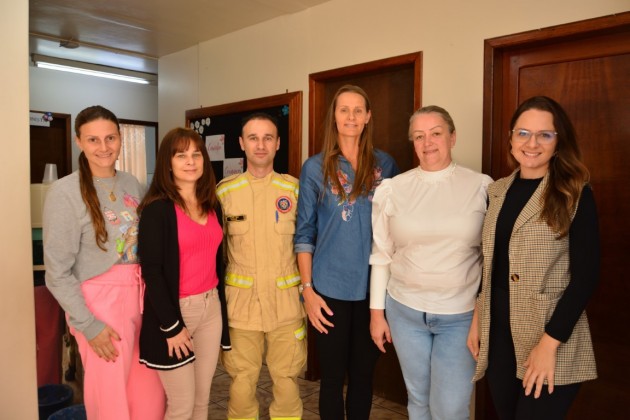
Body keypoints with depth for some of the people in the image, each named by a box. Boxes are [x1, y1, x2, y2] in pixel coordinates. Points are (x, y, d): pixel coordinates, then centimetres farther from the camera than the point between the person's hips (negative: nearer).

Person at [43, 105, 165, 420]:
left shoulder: (132, 184, 6)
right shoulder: (65, 192, -10)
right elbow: (57, 272, -11)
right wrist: (88, 324, -13)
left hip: (141, 296, 5)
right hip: (101, 301, -5)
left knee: (150, 394, 15)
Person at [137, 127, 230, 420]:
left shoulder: (213, 206, 8)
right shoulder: (157, 209, -12)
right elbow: (151, 271, -15)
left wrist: (219, 303, 10)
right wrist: (172, 325, -15)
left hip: (211, 308, 6)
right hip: (174, 310, -6)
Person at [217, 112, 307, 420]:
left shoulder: (295, 189, 0)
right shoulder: (224, 191, 2)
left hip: (286, 300, 0)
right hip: (240, 301, 1)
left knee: (286, 378, 11)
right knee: (242, 380, 11)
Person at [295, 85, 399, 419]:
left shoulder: (385, 164, 4)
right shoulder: (315, 167, -1)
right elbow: (304, 233, -1)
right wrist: (307, 289, -7)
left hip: (373, 286, 2)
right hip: (330, 287, -1)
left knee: (363, 372, 15)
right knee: (332, 374, 10)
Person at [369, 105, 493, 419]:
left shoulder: (482, 186, -5)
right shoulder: (391, 189, -2)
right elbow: (381, 255, 2)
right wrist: (377, 312, 4)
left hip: (462, 315, -1)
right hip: (404, 311, 2)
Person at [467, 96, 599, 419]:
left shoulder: (576, 195, -8)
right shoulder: (498, 191, 6)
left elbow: (585, 276, -12)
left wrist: (549, 343, -17)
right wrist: (477, 319, 7)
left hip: (551, 337, -4)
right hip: (498, 332, 5)